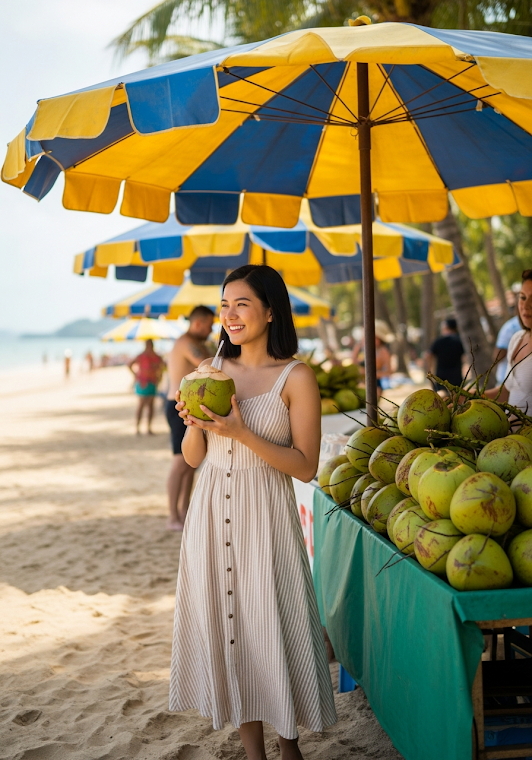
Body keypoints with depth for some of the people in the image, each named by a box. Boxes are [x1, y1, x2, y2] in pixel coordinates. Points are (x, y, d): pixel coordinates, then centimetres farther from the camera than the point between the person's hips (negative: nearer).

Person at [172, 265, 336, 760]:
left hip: (265, 515, -4)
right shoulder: (213, 371, 8)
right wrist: (195, 422, -11)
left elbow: (306, 465, -10)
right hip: (212, 513, 5)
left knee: (272, 625, 1)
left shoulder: (296, 378, -6)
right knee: (225, 625, 9)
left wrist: (242, 432, -20)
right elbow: (192, 457, 11)